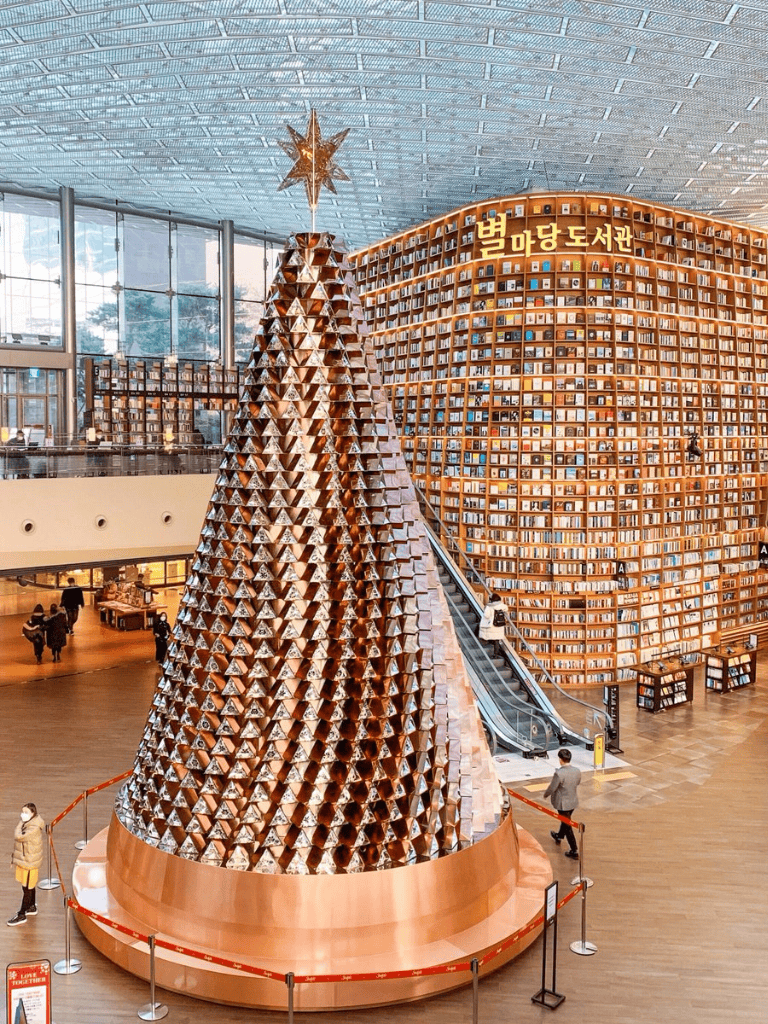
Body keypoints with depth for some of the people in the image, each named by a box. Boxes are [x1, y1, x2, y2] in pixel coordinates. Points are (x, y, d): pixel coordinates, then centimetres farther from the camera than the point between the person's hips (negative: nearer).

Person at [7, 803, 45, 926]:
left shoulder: (34, 828, -24)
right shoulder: (26, 824, 6)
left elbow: (18, 837, -33)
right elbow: (18, 842, 16)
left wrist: (20, 823, -20)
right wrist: (14, 858, 19)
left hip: (29, 862, -9)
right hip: (22, 860, 9)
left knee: (27, 888, 1)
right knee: (30, 886, 21)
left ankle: (22, 915, 8)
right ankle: (32, 907, 36)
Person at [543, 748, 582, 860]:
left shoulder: (559, 774, -30)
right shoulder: (577, 771, -10)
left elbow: (552, 788, -20)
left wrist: (545, 794, 0)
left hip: (563, 803, -7)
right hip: (573, 801, 7)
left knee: (567, 826, 6)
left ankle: (574, 851, 13)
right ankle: (559, 836, 55)